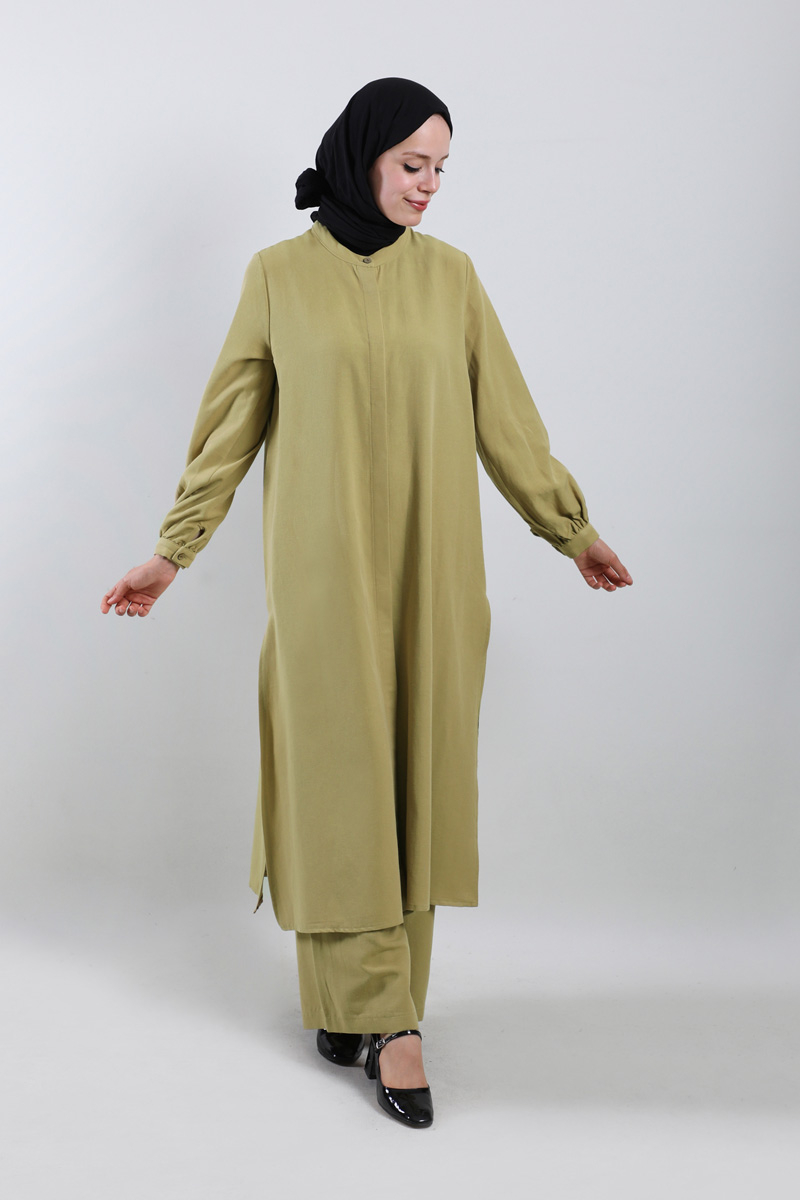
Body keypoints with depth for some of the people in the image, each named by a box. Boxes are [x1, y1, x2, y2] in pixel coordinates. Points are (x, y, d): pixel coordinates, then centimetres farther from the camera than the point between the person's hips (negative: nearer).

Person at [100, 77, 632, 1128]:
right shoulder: (280, 274, 2)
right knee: (343, 774, -2)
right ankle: (384, 1019, 5)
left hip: (433, 571, 3)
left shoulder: (450, 274, 8)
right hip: (325, 569, -2)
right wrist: (173, 551, 4)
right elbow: (231, 424, 5)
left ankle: (353, 999, 17)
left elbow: (505, 414, 12)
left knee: (417, 775, 4)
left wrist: (569, 527, 14)